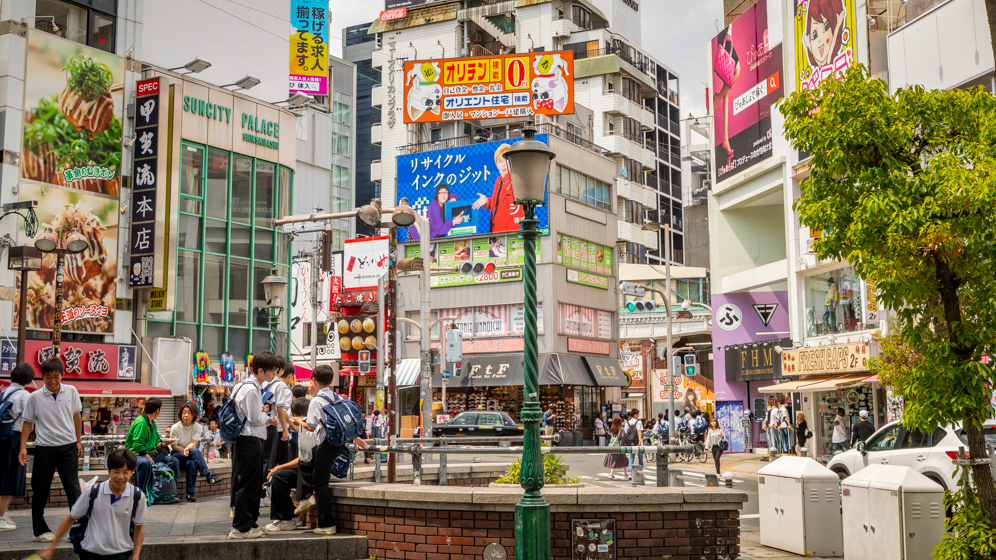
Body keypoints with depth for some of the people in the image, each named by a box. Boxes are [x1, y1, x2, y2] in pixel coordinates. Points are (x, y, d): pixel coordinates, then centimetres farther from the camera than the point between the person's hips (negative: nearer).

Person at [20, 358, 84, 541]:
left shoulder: (71, 391, 1)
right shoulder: (35, 397, -3)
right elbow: (27, 422, 5)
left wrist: (78, 442, 15)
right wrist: (23, 447, -2)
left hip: (68, 446, 0)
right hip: (44, 448, 0)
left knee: (73, 488, -2)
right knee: (40, 491, 6)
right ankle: (40, 530, 18)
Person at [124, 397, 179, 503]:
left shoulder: (152, 423, 15)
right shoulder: (140, 422, -15)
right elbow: (137, 446, -21)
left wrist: (162, 444, -1)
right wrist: (149, 459, -24)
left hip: (151, 453, 9)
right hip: (136, 454, -9)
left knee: (174, 461, -6)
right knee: (144, 463, -41)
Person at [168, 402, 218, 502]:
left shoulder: (198, 427, -1)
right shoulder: (175, 428, -5)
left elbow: (193, 443, -14)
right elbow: (174, 446, -6)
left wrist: (187, 448, -36)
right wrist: (185, 450, -22)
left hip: (191, 456, 2)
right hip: (177, 455, -2)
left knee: (191, 463, -37)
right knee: (195, 451, -34)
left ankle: (190, 493, -34)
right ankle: (209, 476, -33)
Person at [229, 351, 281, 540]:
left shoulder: (255, 387, 15)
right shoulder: (250, 389, -17)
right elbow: (255, 418, -17)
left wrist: (266, 419, 7)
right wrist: (268, 418, 1)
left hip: (252, 441, 11)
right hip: (249, 441, -11)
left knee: (255, 484, 17)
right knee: (247, 484, -4)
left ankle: (250, 523, 26)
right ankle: (241, 527, 1)